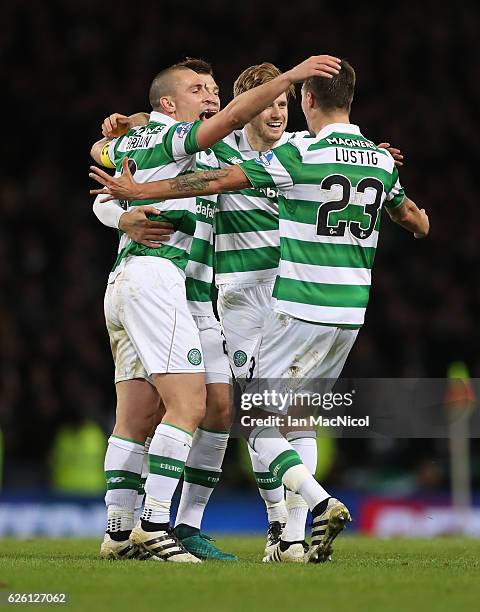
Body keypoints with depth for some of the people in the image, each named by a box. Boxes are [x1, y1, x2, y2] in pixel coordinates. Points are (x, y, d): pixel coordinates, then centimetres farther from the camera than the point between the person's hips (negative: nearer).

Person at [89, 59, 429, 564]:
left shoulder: (302, 154, -12)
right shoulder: (383, 160, 7)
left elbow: (219, 180, -13)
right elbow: (415, 221, 24)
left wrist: (138, 191, -6)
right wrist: (419, 220, 49)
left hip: (299, 310, -6)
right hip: (350, 314, 6)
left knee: (257, 424, 1)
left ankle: (323, 505, -19)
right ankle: (290, 539, 10)